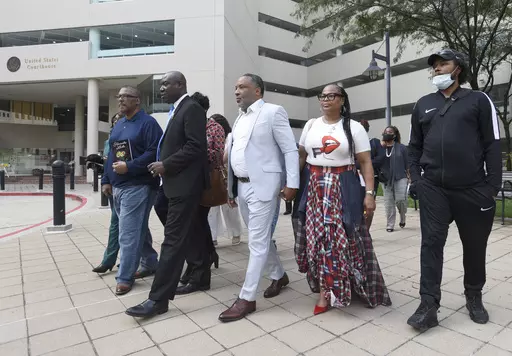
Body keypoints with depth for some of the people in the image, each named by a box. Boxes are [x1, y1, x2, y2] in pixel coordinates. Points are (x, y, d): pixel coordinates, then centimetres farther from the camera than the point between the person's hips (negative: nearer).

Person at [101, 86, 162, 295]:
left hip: (137, 186, -9)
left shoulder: (147, 122, -8)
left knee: (128, 234, -5)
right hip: (118, 187, 9)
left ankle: (125, 277, 8)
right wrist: (106, 180, 15)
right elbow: (111, 155, 21)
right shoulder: (118, 125, 18)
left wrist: (129, 167, -22)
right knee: (138, 229, 17)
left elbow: (154, 152, -18)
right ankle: (150, 264, 32)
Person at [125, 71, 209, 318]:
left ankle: (158, 299, -2)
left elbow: (195, 146, -20)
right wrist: (163, 164, 6)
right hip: (177, 183, 10)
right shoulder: (177, 110, 19)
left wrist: (166, 165, -16)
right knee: (182, 236, 17)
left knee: (173, 240, -8)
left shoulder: (192, 108, -10)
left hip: (185, 184, -10)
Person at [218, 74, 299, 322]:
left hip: (262, 185, -8)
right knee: (260, 237, 16)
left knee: (257, 241, -3)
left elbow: (290, 150, -9)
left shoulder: (273, 112, -5)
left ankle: (247, 298, 6)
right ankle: (279, 275, 36)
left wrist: (292, 183, -15)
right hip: (242, 186, 8)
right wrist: (231, 188, 15)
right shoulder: (240, 118, 16)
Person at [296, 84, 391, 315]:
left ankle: (327, 290, 18)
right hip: (314, 189, 3)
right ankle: (325, 290, 16)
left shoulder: (354, 128, 0)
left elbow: (365, 163, -3)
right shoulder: (311, 125, 10)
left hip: (343, 189, -2)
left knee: (341, 238, 0)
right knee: (317, 238, 3)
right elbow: (301, 157, 12)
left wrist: (369, 193, -11)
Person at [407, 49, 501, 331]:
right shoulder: (423, 105, 12)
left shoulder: (478, 100, 5)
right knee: (431, 244, -3)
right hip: (433, 188, 1)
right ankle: (429, 306, 3)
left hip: (473, 189, -1)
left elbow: (492, 144, 0)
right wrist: (415, 178, 3)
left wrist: (493, 185, -6)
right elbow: (415, 146, 13)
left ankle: (474, 297, 33)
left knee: (475, 246, 11)